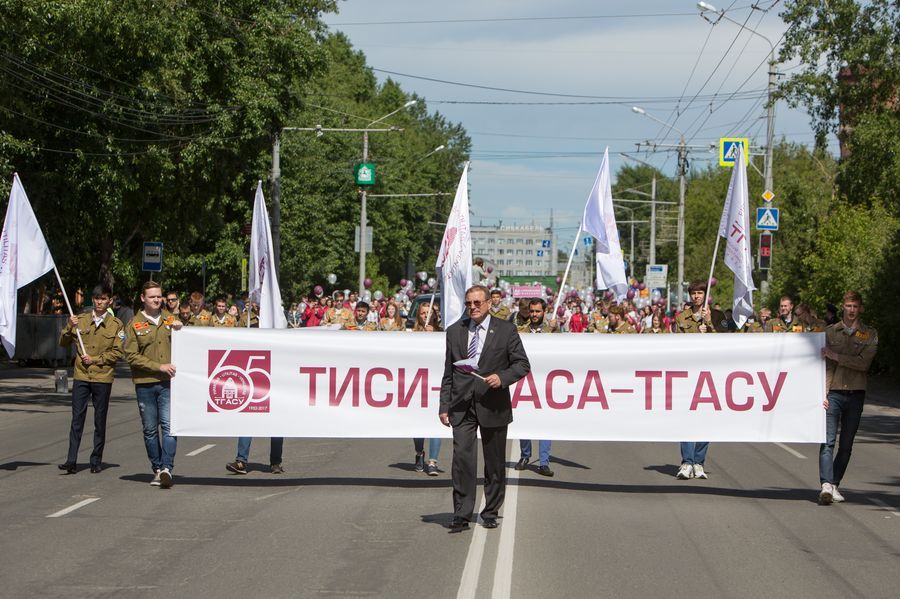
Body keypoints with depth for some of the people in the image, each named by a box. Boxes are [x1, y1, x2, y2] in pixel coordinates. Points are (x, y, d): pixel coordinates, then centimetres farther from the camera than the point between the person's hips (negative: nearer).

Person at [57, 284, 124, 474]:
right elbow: (64, 343, 10)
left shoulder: (116, 324, 3)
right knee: (77, 419, -4)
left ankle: (96, 461, 13)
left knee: (100, 421, 5)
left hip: (103, 378, -1)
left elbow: (117, 352, -1)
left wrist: (95, 359, -9)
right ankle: (72, 461, -6)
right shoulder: (81, 319, 8)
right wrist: (69, 328, -8)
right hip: (81, 375, 1)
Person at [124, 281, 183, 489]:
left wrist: (180, 329, -2)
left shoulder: (170, 320, 13)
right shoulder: (135, 324, 6)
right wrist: (159, 366, -10)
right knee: (150, 429, 5)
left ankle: (167, 468, -19)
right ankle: (157, 469, 15)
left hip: (168, 382, 0)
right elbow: (131, 356, -2)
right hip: (145, 384, 0)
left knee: (169, 425, -13)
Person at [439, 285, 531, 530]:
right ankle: (461, 514, -8)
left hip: (493, 406, -1)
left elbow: (523, 364, 3)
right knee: (462, 458, -11)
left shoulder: (506, 330, 1)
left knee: (495, 462, 7)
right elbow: (448, 372, 11)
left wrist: (502, 377, -15)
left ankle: (490, 513, 21)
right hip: (462, 406, 1)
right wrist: (444, 406, 6)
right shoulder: (454, 331, 9)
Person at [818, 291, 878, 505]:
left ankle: (834, 484, 15)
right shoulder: (830, 332, 8)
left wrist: (836, 356, -13)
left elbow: (864, 363, -8)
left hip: (856, 395, 1)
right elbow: (824, 364, 4)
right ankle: (826, 485, -22)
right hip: (833, 393, -1)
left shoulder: (870, 334, 7)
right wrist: (822, 393, -6)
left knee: (846, 445, 6)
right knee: (828, 441, -13)